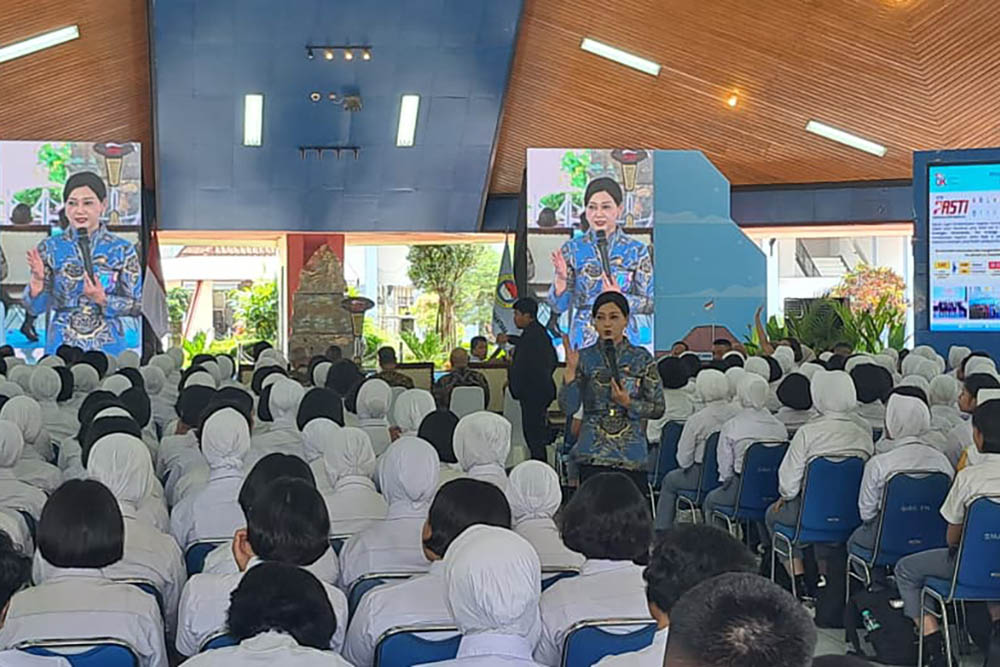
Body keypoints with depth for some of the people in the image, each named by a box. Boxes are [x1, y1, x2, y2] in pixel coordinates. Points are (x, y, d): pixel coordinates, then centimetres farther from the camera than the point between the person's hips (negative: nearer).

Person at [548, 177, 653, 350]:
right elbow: (558, 306, 0)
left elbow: (650, 304, 3)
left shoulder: (637, 250, 1)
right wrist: (561, 278, -18)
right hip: (583, 342, 0)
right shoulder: (572, 249, 2)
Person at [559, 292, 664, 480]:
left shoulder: (642, 359, 4)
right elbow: (568, 407, -4)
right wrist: (570, 370, -15)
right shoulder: (584, 358, 4)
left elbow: (658, 409, 4)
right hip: (593, 455, 0)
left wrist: (628, 404, -12)